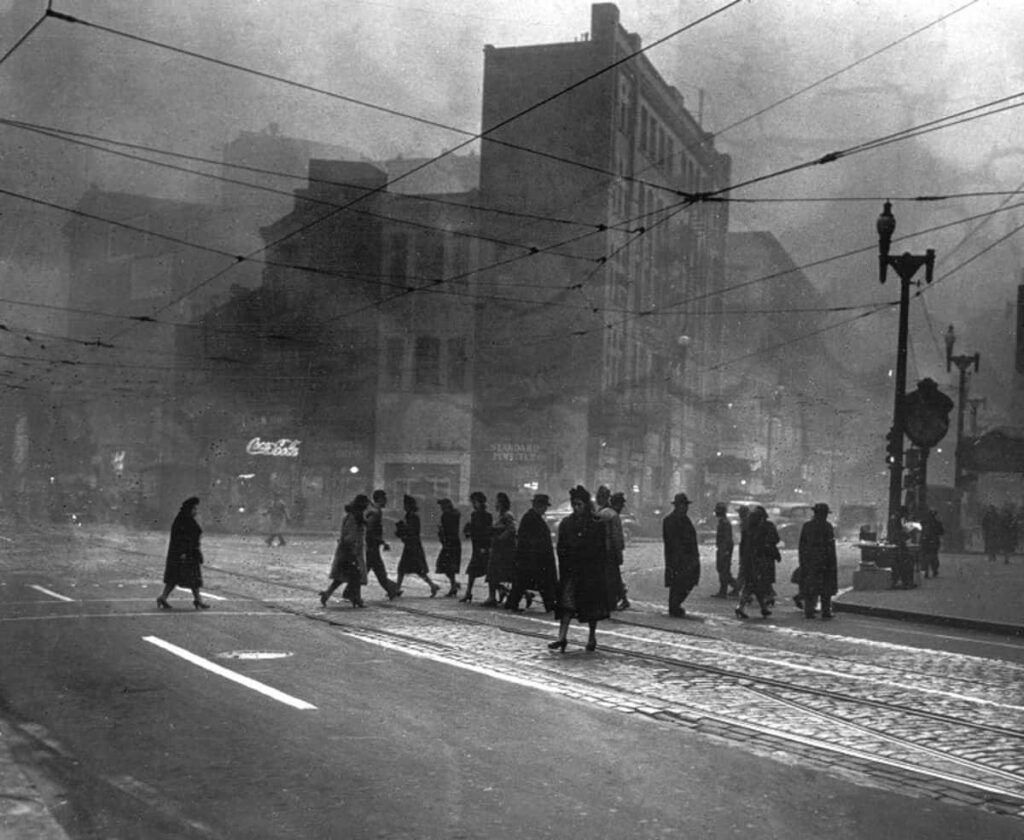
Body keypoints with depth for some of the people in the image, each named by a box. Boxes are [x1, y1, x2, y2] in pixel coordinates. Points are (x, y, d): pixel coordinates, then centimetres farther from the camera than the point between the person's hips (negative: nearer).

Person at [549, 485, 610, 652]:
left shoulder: (597, 523, -3)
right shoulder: (566, 523, 7)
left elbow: (600, 549, -5)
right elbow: (561, 548, 7)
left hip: (592, 571, -2)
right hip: (571, 570, 2)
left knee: (592, 604, 6)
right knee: (566, 601, -8)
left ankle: (592, 637, 20)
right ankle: (562, 637, -11)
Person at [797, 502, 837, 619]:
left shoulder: (806, 526, 5)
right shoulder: (827, 526, -7)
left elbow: (801, 545, 6)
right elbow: (830, 547, -10)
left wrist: (801, 560, 12)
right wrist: (832, 563, -6)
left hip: (808, 561, 3)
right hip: (823, 560, -3)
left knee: (809, 587, 6)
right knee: (826, 587, 7)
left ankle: (808, 611, 1)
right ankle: (826, 611, 8)